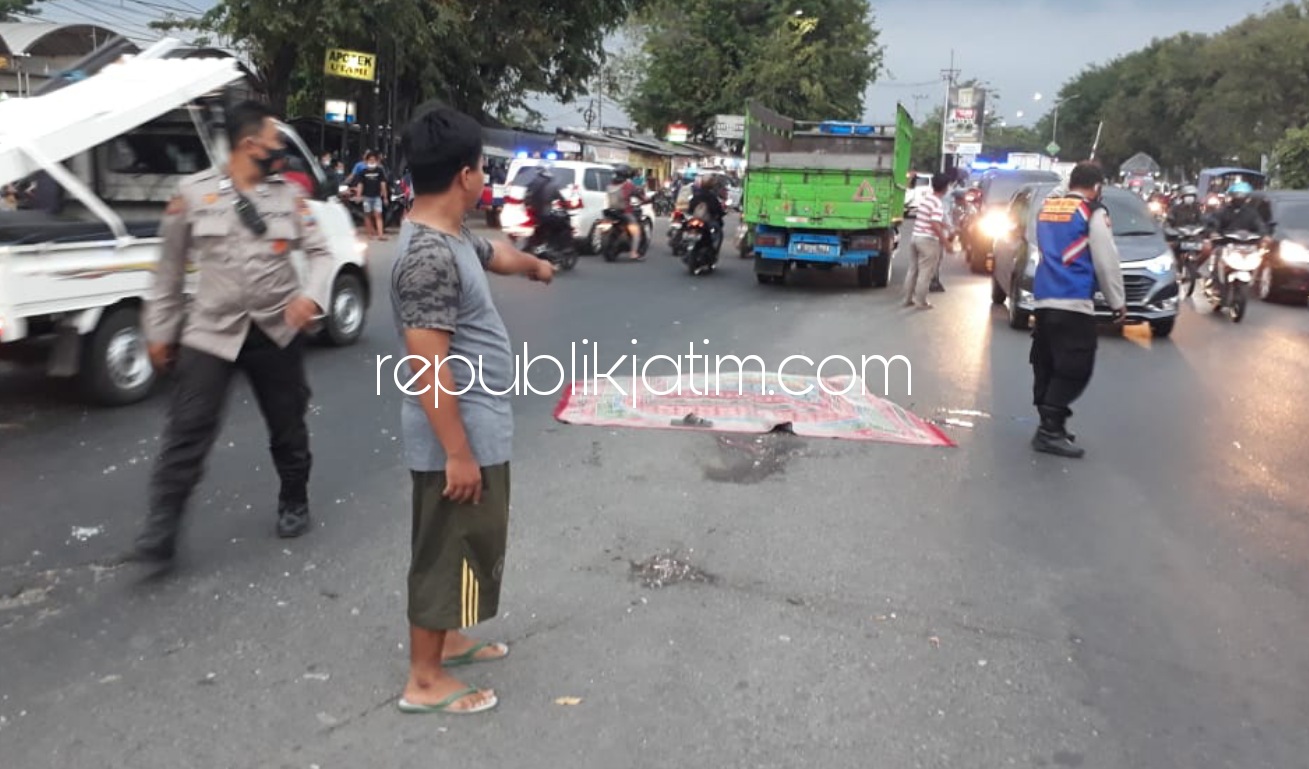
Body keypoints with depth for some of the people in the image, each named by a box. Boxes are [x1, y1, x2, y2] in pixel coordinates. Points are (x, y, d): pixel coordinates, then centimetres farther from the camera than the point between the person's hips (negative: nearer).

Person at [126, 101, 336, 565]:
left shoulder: (288, 195, 4)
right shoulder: (194, 193, -1)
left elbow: (321, 253, 3)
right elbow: (171, 268, 5)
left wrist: (311, 295, -17)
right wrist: (160, 330, 7)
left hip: (278, 331, 2)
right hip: (211, 331, -2)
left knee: (288, 427, 13)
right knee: (188, 431, -7)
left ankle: (294, 503, 35)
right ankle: (160, 531, 1)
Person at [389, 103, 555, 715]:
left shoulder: (451, 238, 8)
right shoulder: (429, 255, -25)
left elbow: (496, 255, 32)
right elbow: (428, 368, -26)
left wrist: (534, 265, 52)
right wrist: (458, 453, -23)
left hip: (476, 431, 10)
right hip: (459, 438, -10)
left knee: (462, 546, 23)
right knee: (450, 549, 3)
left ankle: (446, 638, 41)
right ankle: (425, 679, 18)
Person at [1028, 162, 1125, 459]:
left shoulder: (1047, 207, 15)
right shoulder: (1092, 212, -5)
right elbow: (1106, 261, -6)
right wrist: (1117, 301, 3)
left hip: (1044, 298, 7)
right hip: (1073, 302, -7)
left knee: (1046, 365, 11)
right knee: (1075, 368, -5)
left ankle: (1049, 426, 15)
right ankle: (1051, 429, -10)